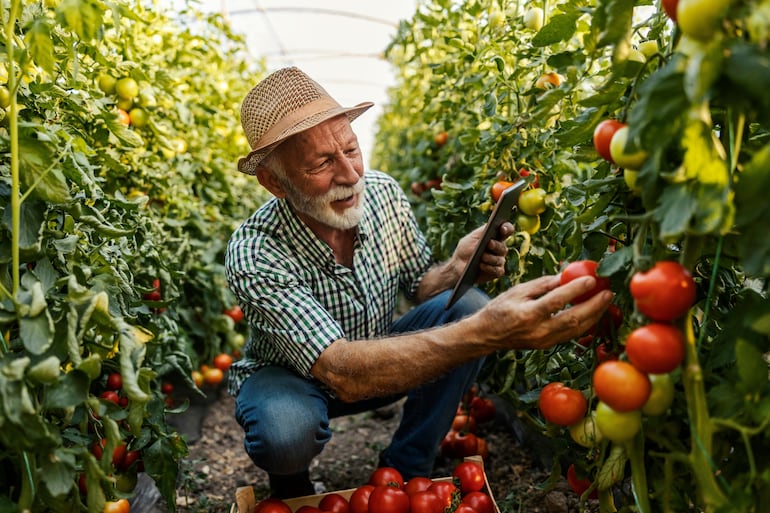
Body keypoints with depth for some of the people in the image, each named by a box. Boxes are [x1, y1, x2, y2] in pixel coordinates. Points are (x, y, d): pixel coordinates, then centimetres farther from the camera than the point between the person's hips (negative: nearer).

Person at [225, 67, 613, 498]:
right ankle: (291, 486, 1)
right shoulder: (254, 254, -33)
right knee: (287, 430, -39)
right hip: (290, 376, -4)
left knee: (467, 307, -21)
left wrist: (457, 268, -27)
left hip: (377, 355, 4)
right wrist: (486, 333, -54)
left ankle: (404, 472, -4)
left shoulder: (383, 192, -17)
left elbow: (418, 284, -1)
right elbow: (343, 374, -42)